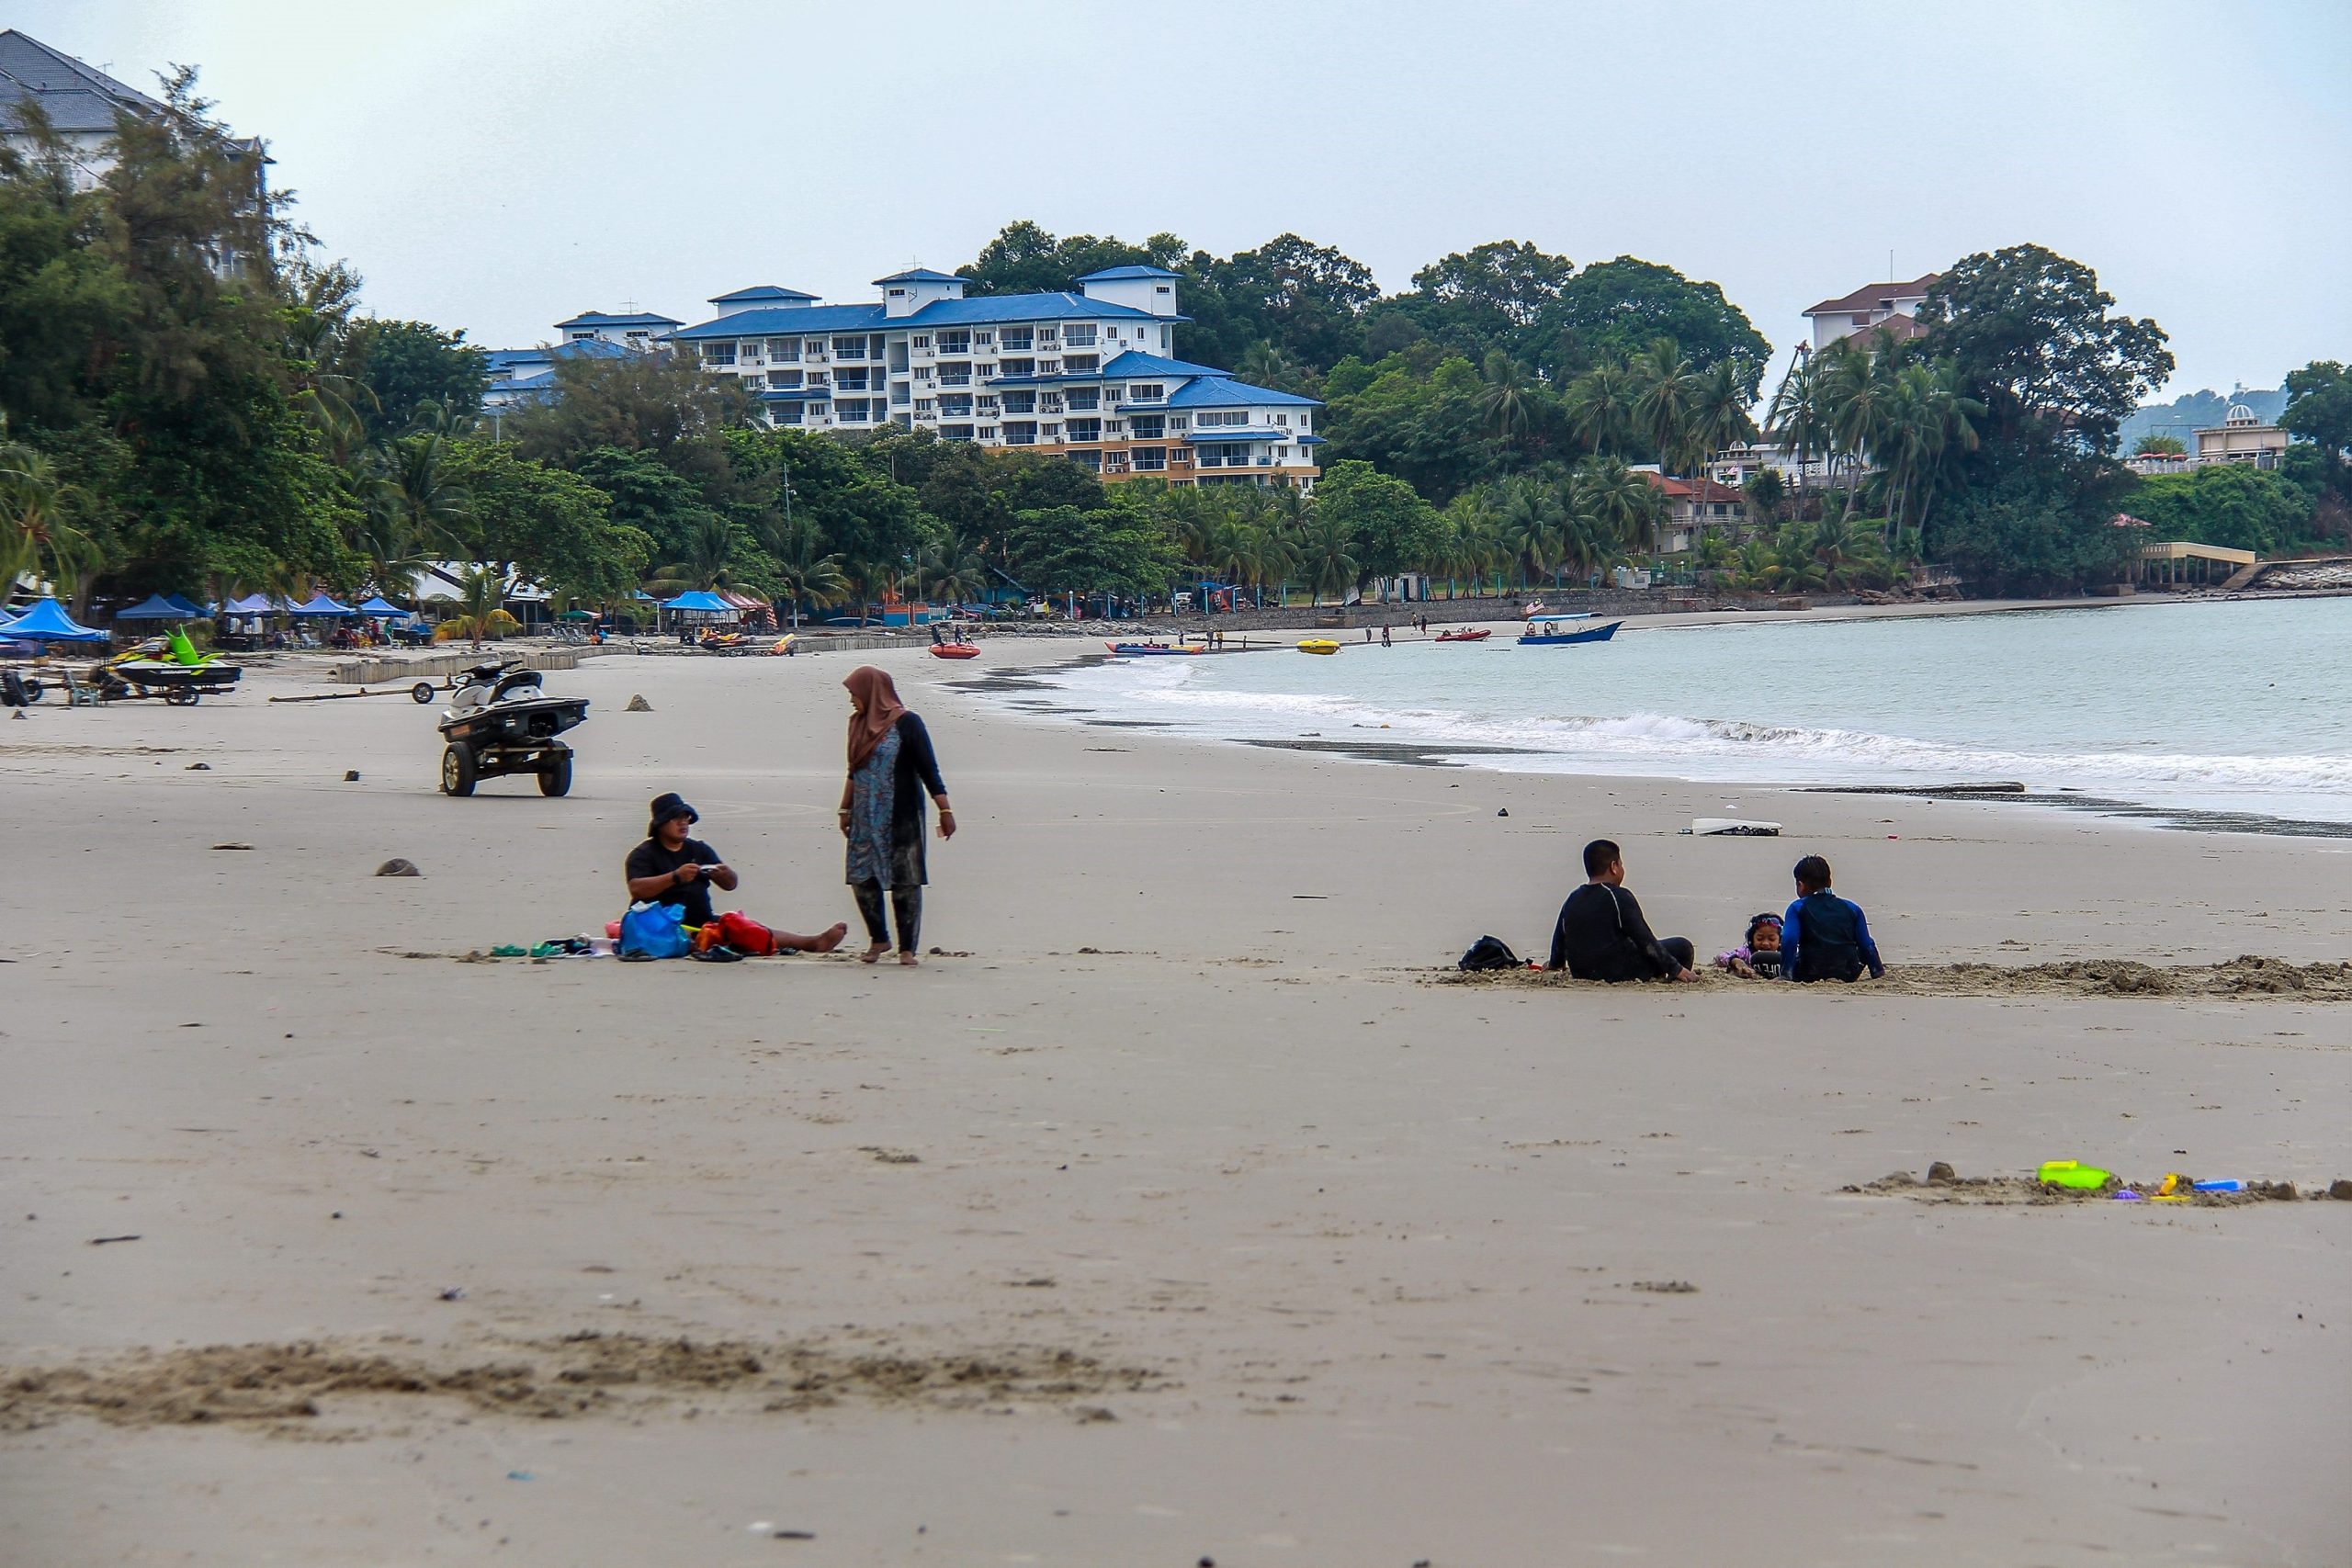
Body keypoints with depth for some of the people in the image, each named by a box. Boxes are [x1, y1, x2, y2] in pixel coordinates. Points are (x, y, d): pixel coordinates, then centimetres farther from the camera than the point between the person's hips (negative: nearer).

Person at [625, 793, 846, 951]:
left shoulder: (699, 849, 18)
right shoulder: (644, 854, -1)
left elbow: (730, 886, 16)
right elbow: (636, 889, -19)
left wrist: (726, 874, -10)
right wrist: (675, 877, -30)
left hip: (703, 921, 6)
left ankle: (813, 943, -22)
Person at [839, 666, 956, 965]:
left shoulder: (906, 724, -9)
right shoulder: (859, 724, 10)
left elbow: (929, 770, -10)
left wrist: (944, 810, -14)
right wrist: (845, 809, 19)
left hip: (901, 817, -6)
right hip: (865, 818, 6)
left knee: (905, 881, -3)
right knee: (861, 878, 3)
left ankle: (907, 948, 5)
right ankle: (878, 940, 21)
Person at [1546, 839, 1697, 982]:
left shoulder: (1572, 899, 8)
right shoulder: (1619, 896, -12)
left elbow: (1559, 938, 21)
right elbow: (1645, 940, -13)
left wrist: (1556, 963, 42)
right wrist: (1677, 969, -7)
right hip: (1619, 973, -7)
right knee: (1683, 946, -2)